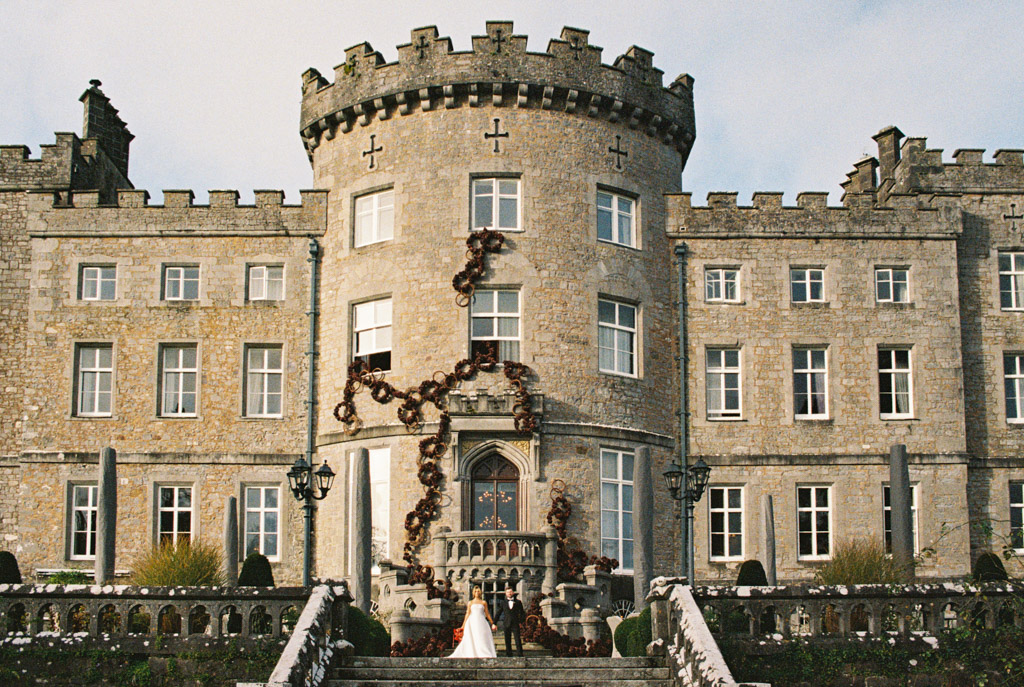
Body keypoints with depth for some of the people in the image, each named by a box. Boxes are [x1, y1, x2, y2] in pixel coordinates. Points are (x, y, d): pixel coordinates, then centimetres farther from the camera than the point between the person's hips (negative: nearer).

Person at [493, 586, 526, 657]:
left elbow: (522, 613, 12)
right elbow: (498, 613, 13)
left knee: (518, 640, -8)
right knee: (507, 641, 3)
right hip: (506, 624, 2)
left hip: (515, 624, -2)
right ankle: (509, 654, 9)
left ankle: (520, 654, -8)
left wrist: (521, 621, 1)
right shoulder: (503, 603, 11)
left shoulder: (518, 602, 8)